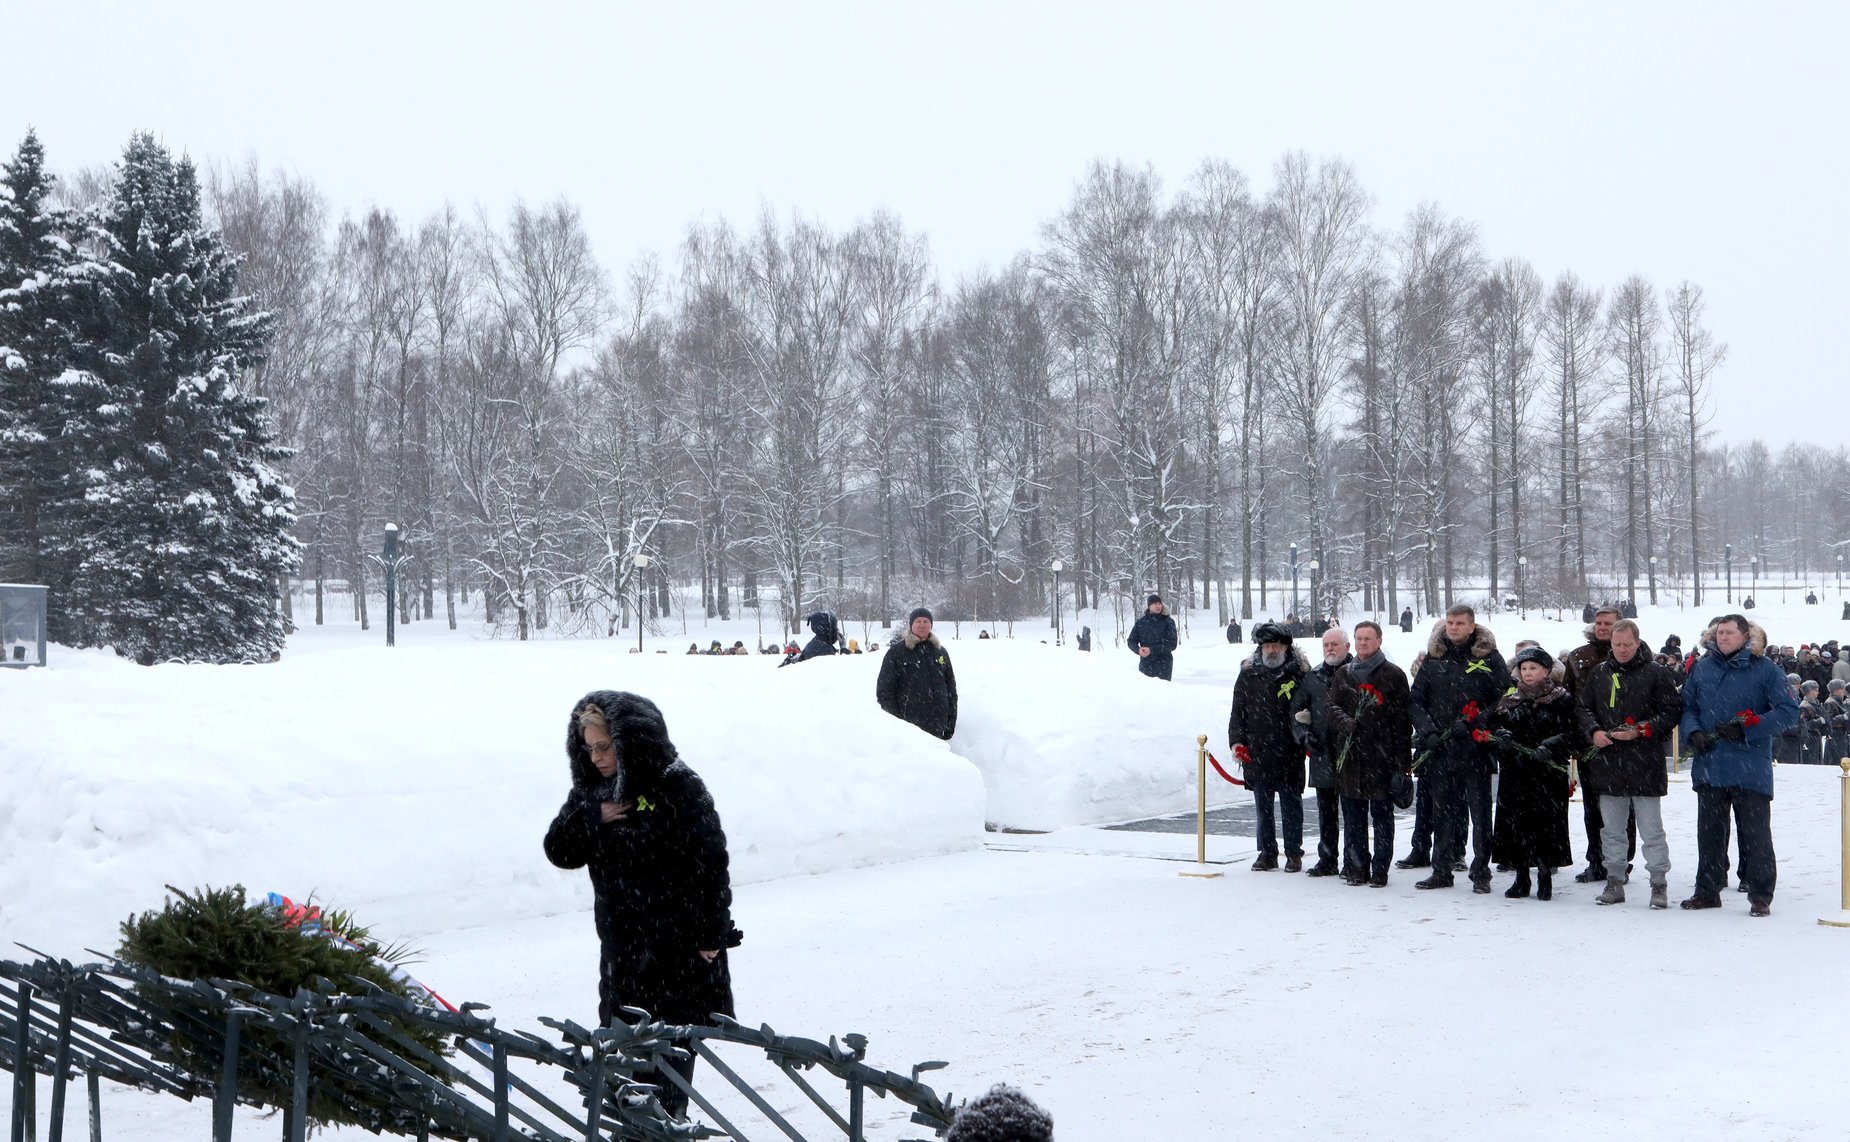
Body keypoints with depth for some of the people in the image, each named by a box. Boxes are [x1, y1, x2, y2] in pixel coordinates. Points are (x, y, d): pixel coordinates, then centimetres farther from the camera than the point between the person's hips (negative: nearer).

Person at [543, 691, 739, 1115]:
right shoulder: (592, 790, 7)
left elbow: (710, 864, -12)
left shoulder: (679, 788, -13)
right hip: (621, 950, 6)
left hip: (679, 950, -6)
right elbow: (559, 851, 4)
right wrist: (592, 818, -14)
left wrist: (710, 937, -12)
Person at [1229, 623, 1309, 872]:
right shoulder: (1249, 675, 6)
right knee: (1263, 808, 9)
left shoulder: (1299, 674, 0)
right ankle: (1267, 853, 19)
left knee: (1291, 806, 5)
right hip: (1257, 755, 2)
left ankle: (1294, 853, 15)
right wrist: (1237, 741, 0)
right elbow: (1237, 712, 9)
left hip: (1289, 755, -2)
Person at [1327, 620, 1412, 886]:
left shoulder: (1393, 675, 2)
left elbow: (1402, 719, -1)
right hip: (1350, 755, 4)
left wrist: (1402, 758, -8)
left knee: (1382, 813, 1)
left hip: (1381, 755, -3)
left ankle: (1380, 869, 7)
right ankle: (1355, 867, 13)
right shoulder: (1343, 675, 16)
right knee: (1353, 814, 6)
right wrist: (1344, 721, -12)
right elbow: (1332, 706, 12)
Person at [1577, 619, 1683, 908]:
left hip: (1644, 765, -4)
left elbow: (1673, 711, -3)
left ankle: (1659, 884, 7)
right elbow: (1582, 708, 17)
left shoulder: (1656, 674, -2)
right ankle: (1614, 882, 19)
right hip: (1608, 764, 4)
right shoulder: (1599, 673, 12)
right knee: (1611, 830, 10)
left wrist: (1641, 730, -14)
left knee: (1651, 830, 0)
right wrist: (1593, 731, -3)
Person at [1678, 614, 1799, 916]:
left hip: (1751, 770, -4)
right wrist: (1693, 732, -4)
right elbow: (1687, 706, 16)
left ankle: (1761, 896, 7)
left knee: (1755, 834, 0)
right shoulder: (1702, 668, 11)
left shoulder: (1765, 670, -3)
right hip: (1709, 766, 4)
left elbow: (1789, 712, -7)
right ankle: (1707, 890, 22)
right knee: (1709, 832, 12)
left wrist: (1747, 728, -16)